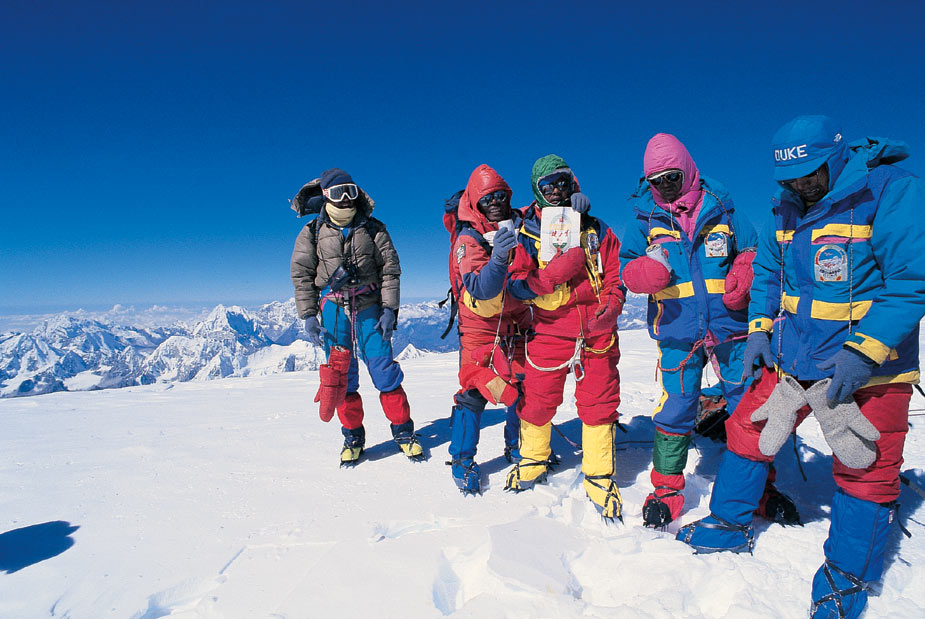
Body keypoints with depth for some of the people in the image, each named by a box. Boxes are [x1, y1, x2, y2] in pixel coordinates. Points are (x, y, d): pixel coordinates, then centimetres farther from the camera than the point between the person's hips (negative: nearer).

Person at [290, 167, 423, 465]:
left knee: (383, 368, -5)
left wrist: (389, 309, -4)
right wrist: (309, 315, -2)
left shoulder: (373, 229, 5)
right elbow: (302, 276, 6)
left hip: (369, 306, -1)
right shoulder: (313, 233, 6)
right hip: (333, 308, 1)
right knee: (341, 374, 3)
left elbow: (390, 269, 4)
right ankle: (353, 436, 18)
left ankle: (403, 430, 9)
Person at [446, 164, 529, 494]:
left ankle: (517, 448, 31)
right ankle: (462, 460, 8)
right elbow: (480, 289, -27)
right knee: (474, 391, -9)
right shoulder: (468, 241, -15)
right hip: (480, 327, -4)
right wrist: (498, 259, -46)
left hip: (517, 325, 5)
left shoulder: (521, 227, -1)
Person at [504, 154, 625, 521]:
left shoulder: (597, 231, 9)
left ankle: (599, 478, 20)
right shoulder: (526, 235, 4)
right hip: (549, 330, -1)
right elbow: (517, 284, -6)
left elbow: (616, 277, 7)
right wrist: (555, 273, -21)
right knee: (537, 402, 4)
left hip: (597, 332, 1)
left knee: (599, 404, 2)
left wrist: (610, 306, -13)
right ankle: (533, 461, 31)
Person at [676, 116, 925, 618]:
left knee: (866, 473, 5)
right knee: (747, 433, 9)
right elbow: (767, 273, 16)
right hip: (788, 361, 5)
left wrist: (863, 351, -24)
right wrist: (759, 330, 4)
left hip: (867, 371, -5)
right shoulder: (787, 209, 5)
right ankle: (731, 525, 30)